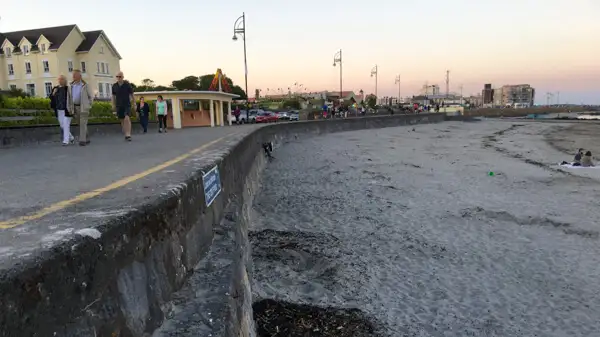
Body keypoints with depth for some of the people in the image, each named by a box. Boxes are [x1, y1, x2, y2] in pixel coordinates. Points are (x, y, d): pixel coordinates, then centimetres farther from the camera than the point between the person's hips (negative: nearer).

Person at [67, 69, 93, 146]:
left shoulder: (85, 85, -7)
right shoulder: (71, 86, 6)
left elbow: (90, 96, 0)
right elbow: (68, 97, 9)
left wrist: (88, 107, -1)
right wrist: (69, 108, 3)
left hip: (83, 107, -5)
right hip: (75, 107, 5)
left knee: (83, 124, -12)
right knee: (81, 124, 10)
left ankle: (82, 141, -12)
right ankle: (87, 138, 21)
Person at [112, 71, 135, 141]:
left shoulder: (127, 84, -5)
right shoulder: (114, 86, 3)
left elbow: (132, 95, 1)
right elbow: (113, 96, 11)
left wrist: (134, 105, 2)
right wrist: (113, 106, 7)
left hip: (127, 105, -3)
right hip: (119, 106, 3)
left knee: (127, 118, -20)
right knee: (122, 120, 8)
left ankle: (128, 135, -22)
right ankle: (126, 135, 18)